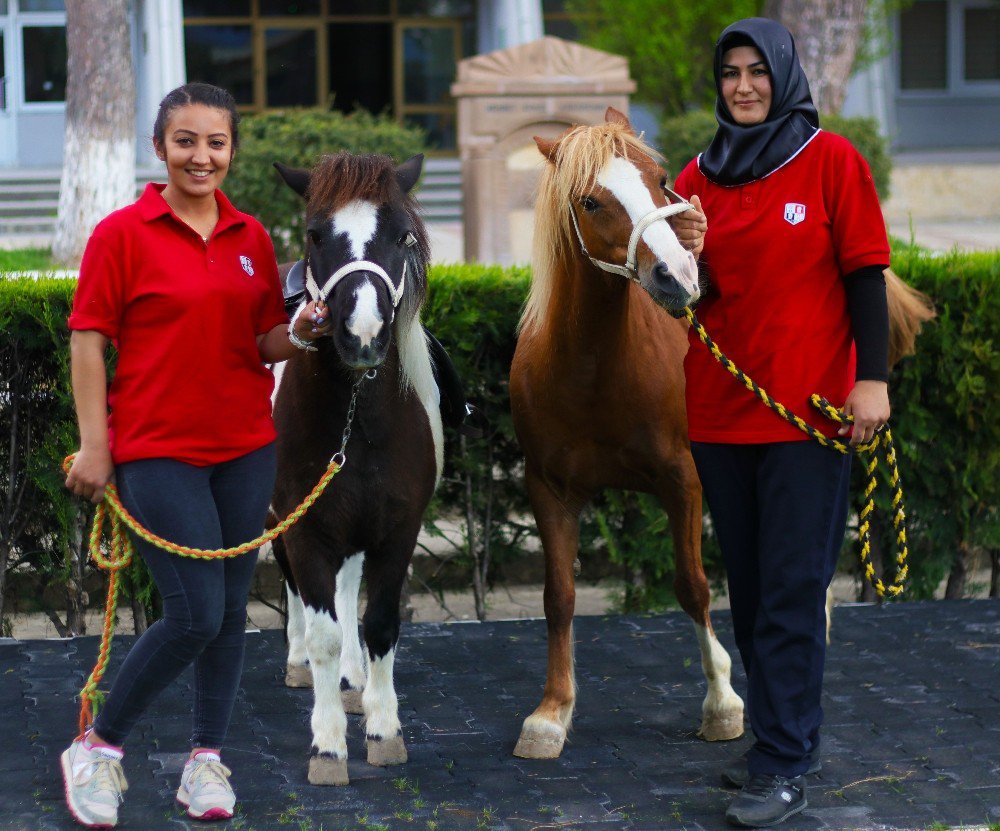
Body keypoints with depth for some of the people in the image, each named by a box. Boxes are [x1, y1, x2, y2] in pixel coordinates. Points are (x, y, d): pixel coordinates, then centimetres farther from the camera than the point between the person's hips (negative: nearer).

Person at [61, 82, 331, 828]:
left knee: (232, 610, 8)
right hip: (158, 450, -5)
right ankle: (98, 749, 8)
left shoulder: (252, 238, 7)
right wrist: (95, 446, -10)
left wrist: (301, 332, -9)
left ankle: (207, 759, 22)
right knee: (196, 616, -10)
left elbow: (263, 345, 13)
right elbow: (89, 343, -6)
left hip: (246, 446, 5)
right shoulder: (123, 233, -6)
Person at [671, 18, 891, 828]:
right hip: (721, 410, 5)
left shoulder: (831, 161, -3)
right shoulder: (698, 179, 9)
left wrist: (873, 378, -11)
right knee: (749, 586, 11)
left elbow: (864, 275, -4)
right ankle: (792, 737, 24)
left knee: (791, 592, -6)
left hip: (808, 407, -5)